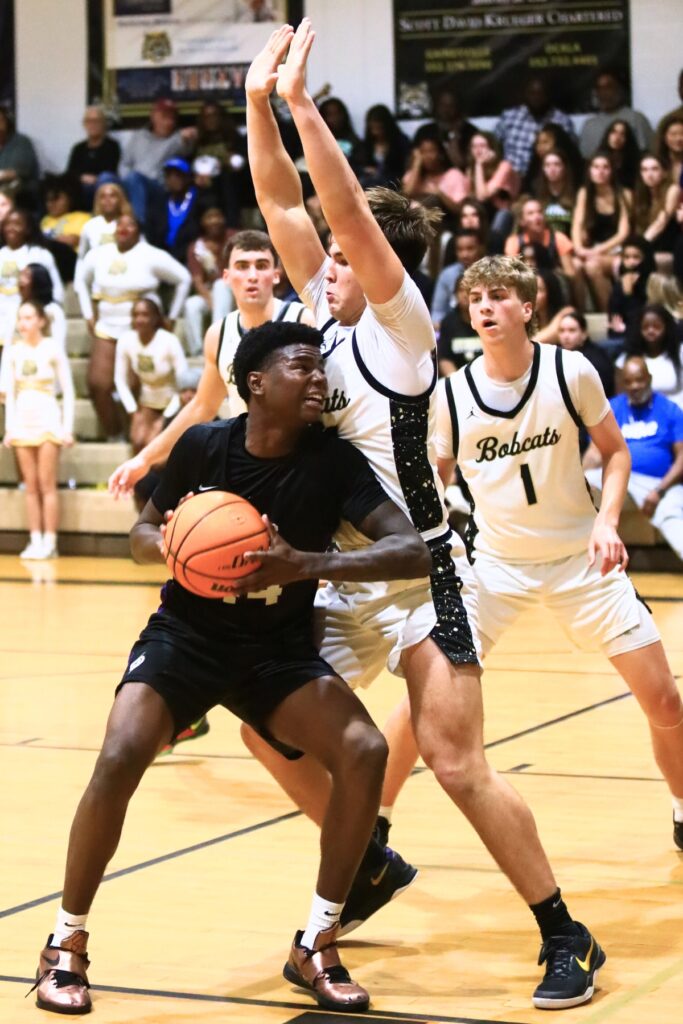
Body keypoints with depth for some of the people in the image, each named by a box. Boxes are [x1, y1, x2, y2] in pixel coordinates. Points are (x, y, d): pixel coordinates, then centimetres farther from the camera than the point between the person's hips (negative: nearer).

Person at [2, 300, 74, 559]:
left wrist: (67, 428, -6)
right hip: (22, 422, 4)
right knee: (30, 486, 2)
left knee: (46, 484, -6)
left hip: (47, 421, -4)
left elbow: (68, 391, -1)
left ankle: (49, 542, -5)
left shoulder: (52, 349, -4)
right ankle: (35, 541, 2)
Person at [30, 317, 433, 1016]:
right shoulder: (203, 446, -13)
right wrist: (169, 545, -23)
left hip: (281, 649, 1)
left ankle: (316, 949, -5)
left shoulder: (333, 461, -14)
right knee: (119, 760, -26)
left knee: (365, 752, -22)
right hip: (187, 635, -1)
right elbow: (141, 536, 2)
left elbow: (413, 551, -24)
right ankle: (66, 945, -5)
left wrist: (309, 564, -38)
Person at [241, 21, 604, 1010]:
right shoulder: (327, 314, 8)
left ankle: (566, 938, -1)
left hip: (416, 575, -8)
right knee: (272, 729, 8)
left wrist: (302, 101, -23)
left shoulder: (399, 323, -10)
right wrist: (259, 102, -4)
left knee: (455, 763, -11)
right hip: (339, 578, 8)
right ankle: (370, 864, 28)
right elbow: (283, 205, 5)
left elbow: (352, 215, -22)